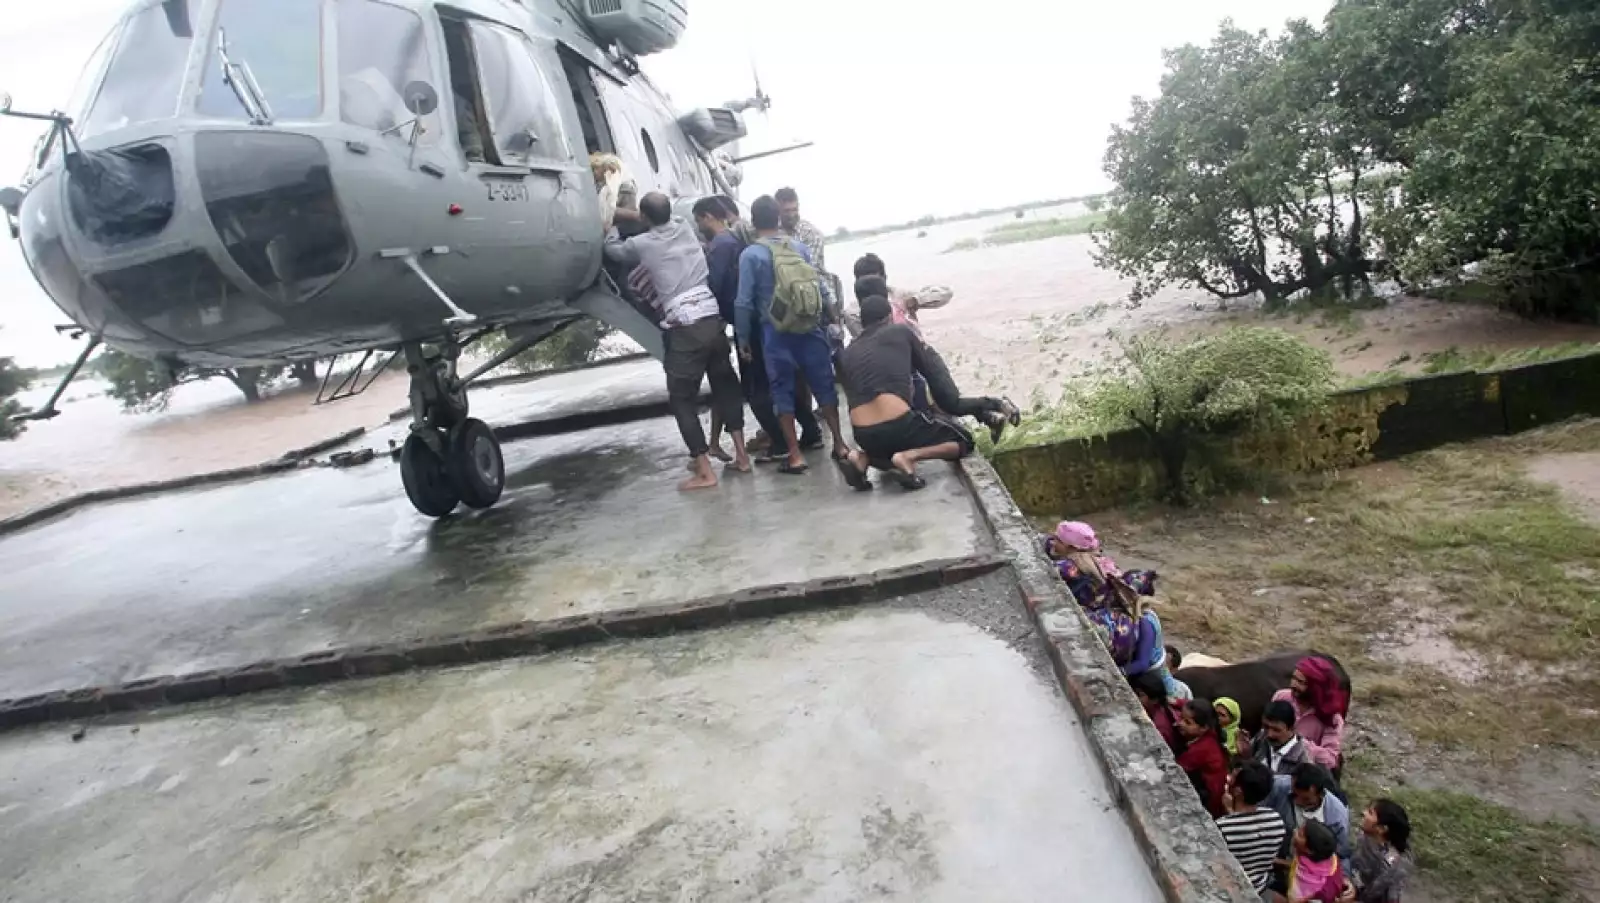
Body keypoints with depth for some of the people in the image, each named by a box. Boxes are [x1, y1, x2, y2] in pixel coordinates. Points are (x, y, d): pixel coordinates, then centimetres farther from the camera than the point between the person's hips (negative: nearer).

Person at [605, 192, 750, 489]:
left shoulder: (641, 244, 1)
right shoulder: (684, 228, 13)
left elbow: (612, 250, 23)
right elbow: (666, 218, 38)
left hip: (684, 328, -5)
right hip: (713, 320, 5)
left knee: (682, 399, 4)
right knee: (725, 386, 17)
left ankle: (704, 471, 0)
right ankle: (742, 456, 20)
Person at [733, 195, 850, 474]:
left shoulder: (750, 254, -5)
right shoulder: (800, 247, 6)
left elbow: (744, 302, -7)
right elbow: (821, 288, 7)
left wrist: (743, 339, 1)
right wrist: (824, 323, 18)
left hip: (776, 332, -3)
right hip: (810, 327, 3)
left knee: (783, 391, 5)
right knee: (824, 385, 10)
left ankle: (795, 456, 4)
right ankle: (839, 444, 14)